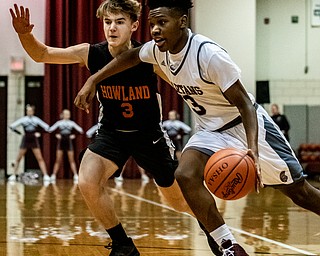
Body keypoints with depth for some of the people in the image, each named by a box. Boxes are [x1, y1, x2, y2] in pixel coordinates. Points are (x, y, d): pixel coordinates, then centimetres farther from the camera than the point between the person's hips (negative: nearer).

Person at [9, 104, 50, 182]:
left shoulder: (36, 119, 1)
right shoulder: (23, 119, 0)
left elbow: (47, 127, 1)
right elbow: (12, 126, -3)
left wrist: (39, 133, -2)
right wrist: (20, 133, -5)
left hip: (34, 140, 0)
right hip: (25, 140, 0)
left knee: (40, 158, -7)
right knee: (18, 158, 2)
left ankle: (45, 175, -8)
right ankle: (14, 175, 12)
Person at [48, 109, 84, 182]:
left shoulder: (72, 123, 6)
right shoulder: (59, 123, 3)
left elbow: (80, 130, 2)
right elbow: (50, 130, -2)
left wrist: (74, 135, -8)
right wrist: (56, 135, -13)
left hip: (69, 142, 1)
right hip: (61, 142, -1)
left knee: (72, 160, -1)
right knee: (58, 160, -2)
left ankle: (75, 176, -1)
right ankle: (53, 175, 2)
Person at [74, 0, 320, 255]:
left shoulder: (209, 54, -30)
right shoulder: (159, 50, -9)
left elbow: (245, 104, -27)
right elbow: (131, 56, 14)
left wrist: (253, 150, -41)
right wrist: (93, 80, 7)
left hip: (246, 124, -6)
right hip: (211, 131, 6)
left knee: (299, 191, -1)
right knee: (186, 175, -21)